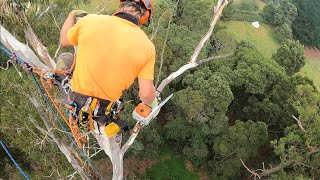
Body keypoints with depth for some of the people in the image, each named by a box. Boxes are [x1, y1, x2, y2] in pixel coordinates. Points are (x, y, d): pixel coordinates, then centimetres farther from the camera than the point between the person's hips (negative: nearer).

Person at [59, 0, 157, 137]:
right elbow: (146, 93, -14)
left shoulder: (89, 21, -16)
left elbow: (63, 41, 6)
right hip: (106, 104, 0)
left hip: (77, 96, 0)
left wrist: (72, 15, 23)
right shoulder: (147, 46, -18)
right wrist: (152, 102, 10)